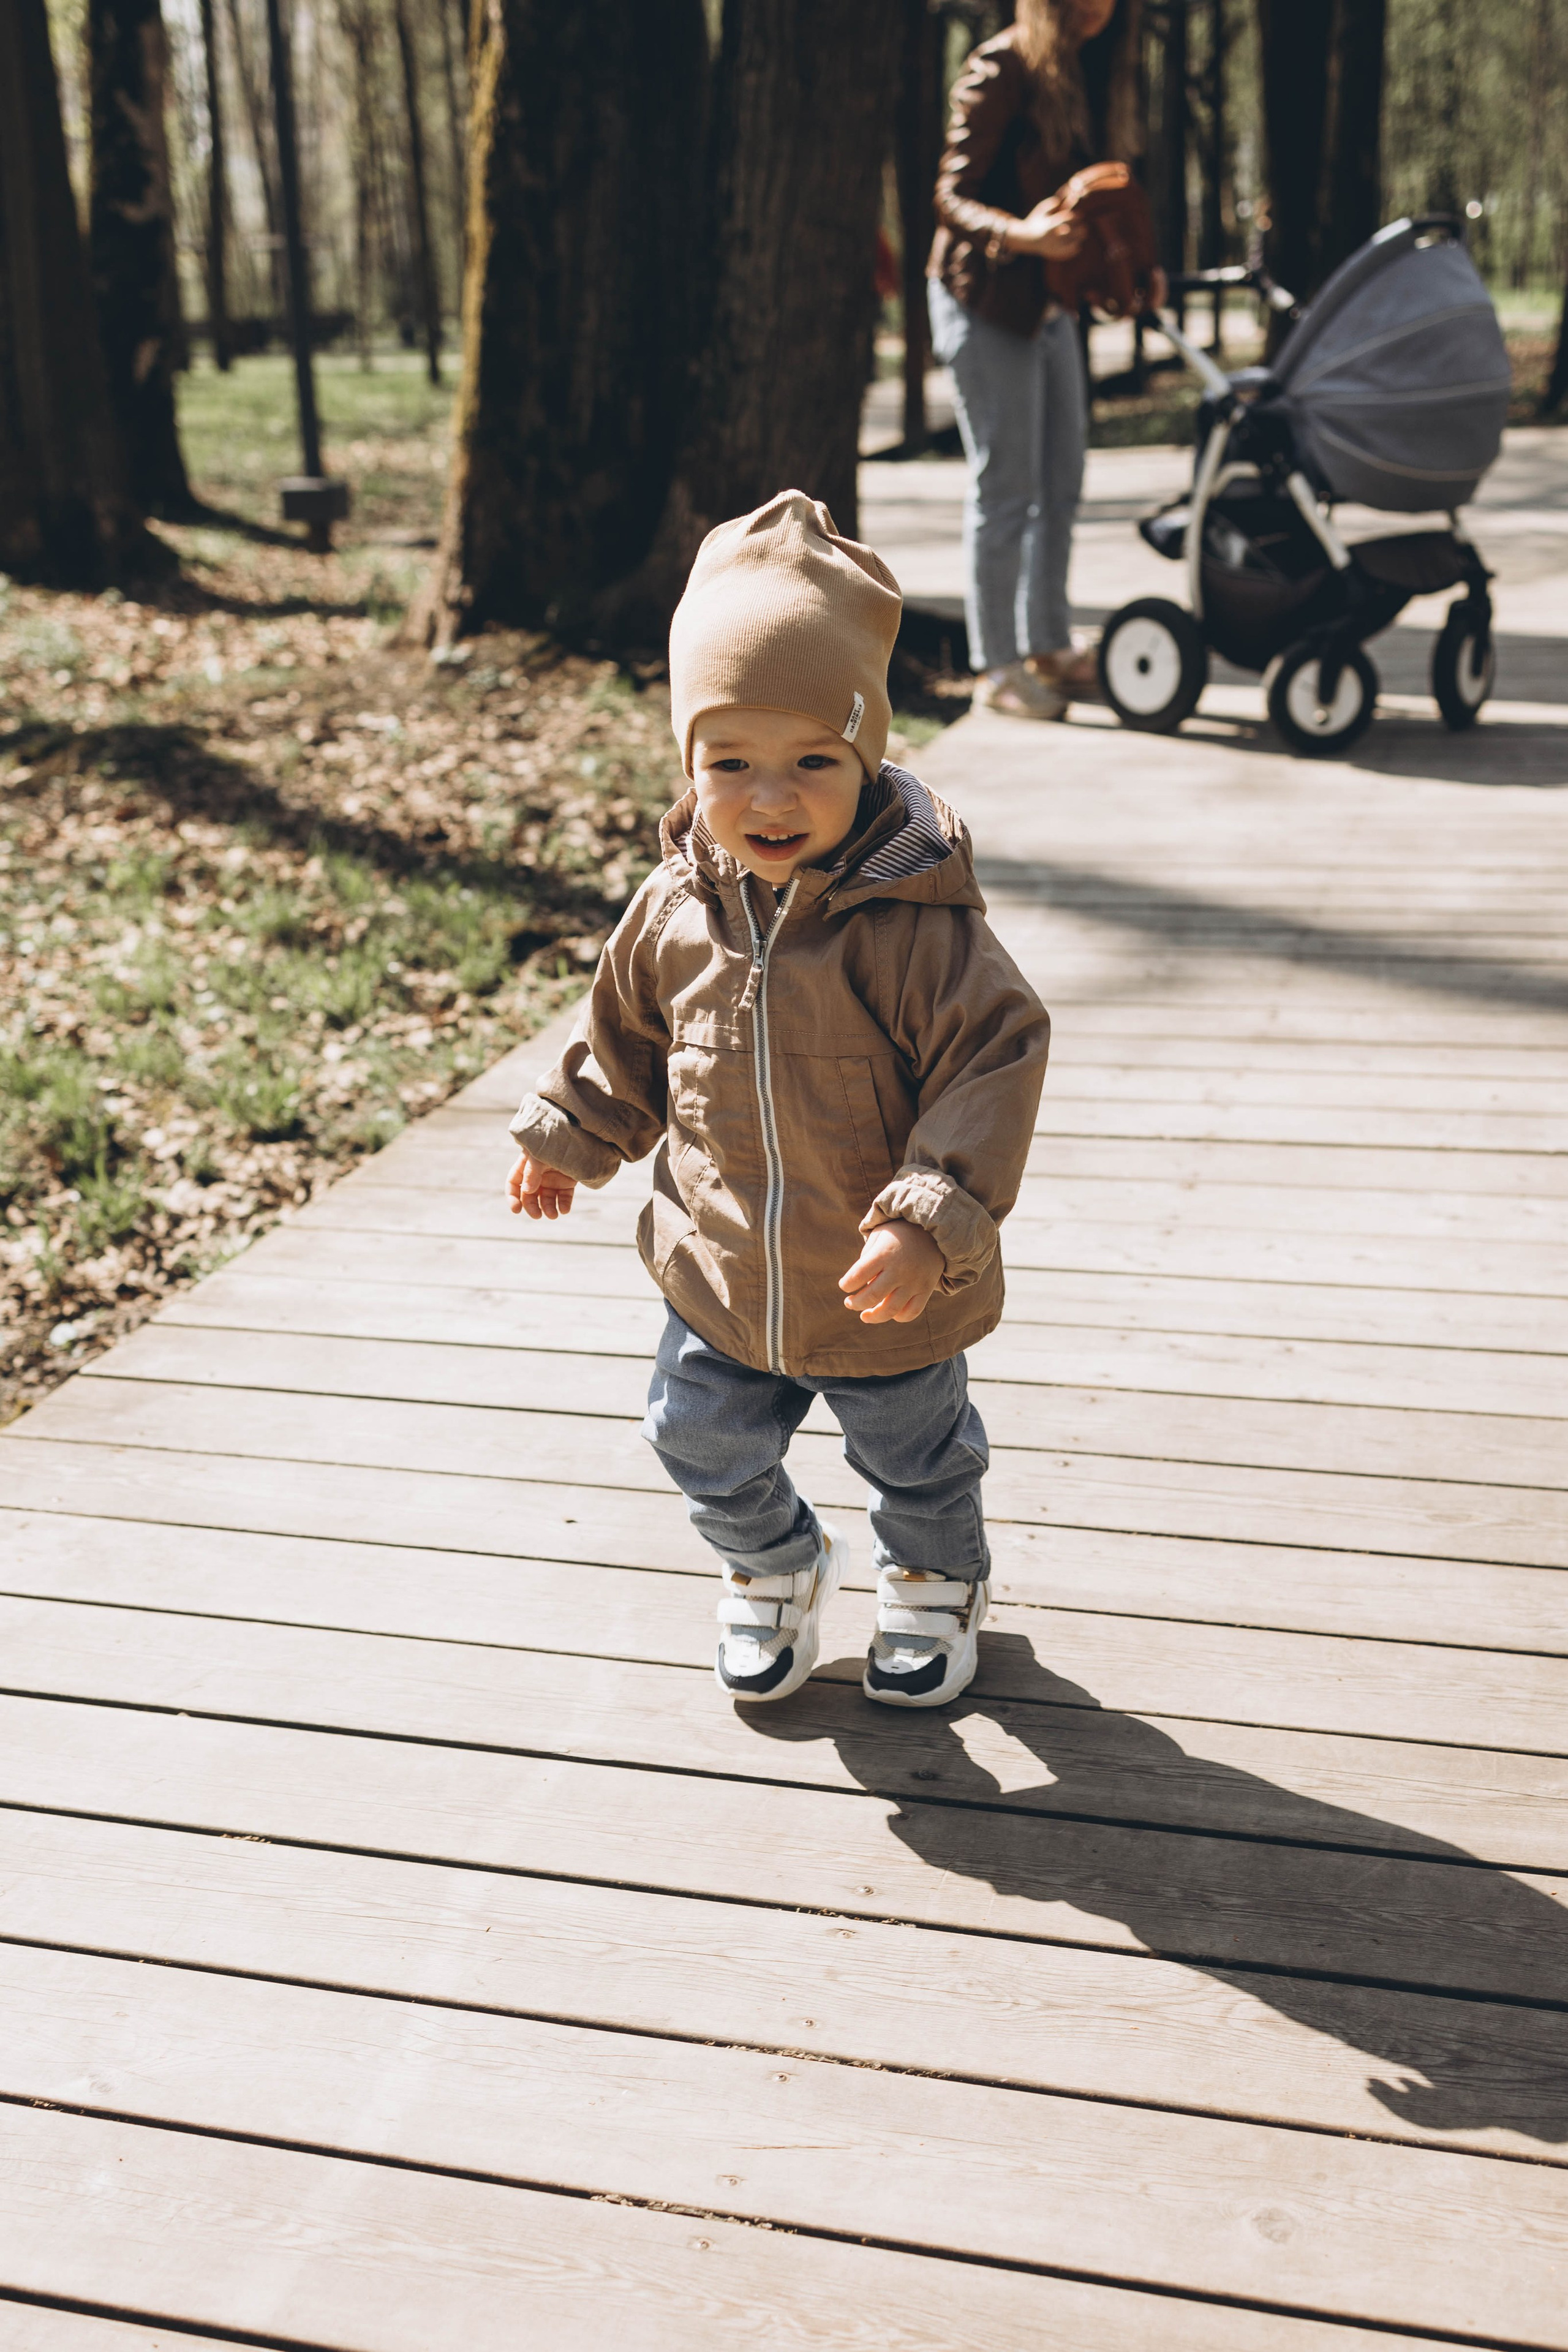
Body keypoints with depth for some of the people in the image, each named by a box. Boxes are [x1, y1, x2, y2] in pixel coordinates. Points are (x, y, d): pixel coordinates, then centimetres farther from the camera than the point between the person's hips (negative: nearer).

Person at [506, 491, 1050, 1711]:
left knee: (916, 1457, 20)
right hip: (721, 1280, 4)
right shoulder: (677, 913, -10)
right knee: (707, 1448, 20)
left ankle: (935, 1582, 52)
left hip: (888, 1292, -4)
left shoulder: (914, 924, -26)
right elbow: (624, 1036, 8)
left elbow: (996, 1060, -25)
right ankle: (775, 1567, 51)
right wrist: (568, 1137, 13)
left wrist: (932, 1220, -31)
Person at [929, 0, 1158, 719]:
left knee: (1061, 485, 11)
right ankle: (997, 667, 4)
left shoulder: (1095, 70, 9)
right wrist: (1019, 234, -35)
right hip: (986, 301, -8)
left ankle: (1048, 647, 23)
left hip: (1050, 302, 8)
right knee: (1006, 491, -5)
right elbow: (952, 196, -17)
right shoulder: (1001, 70, -14)